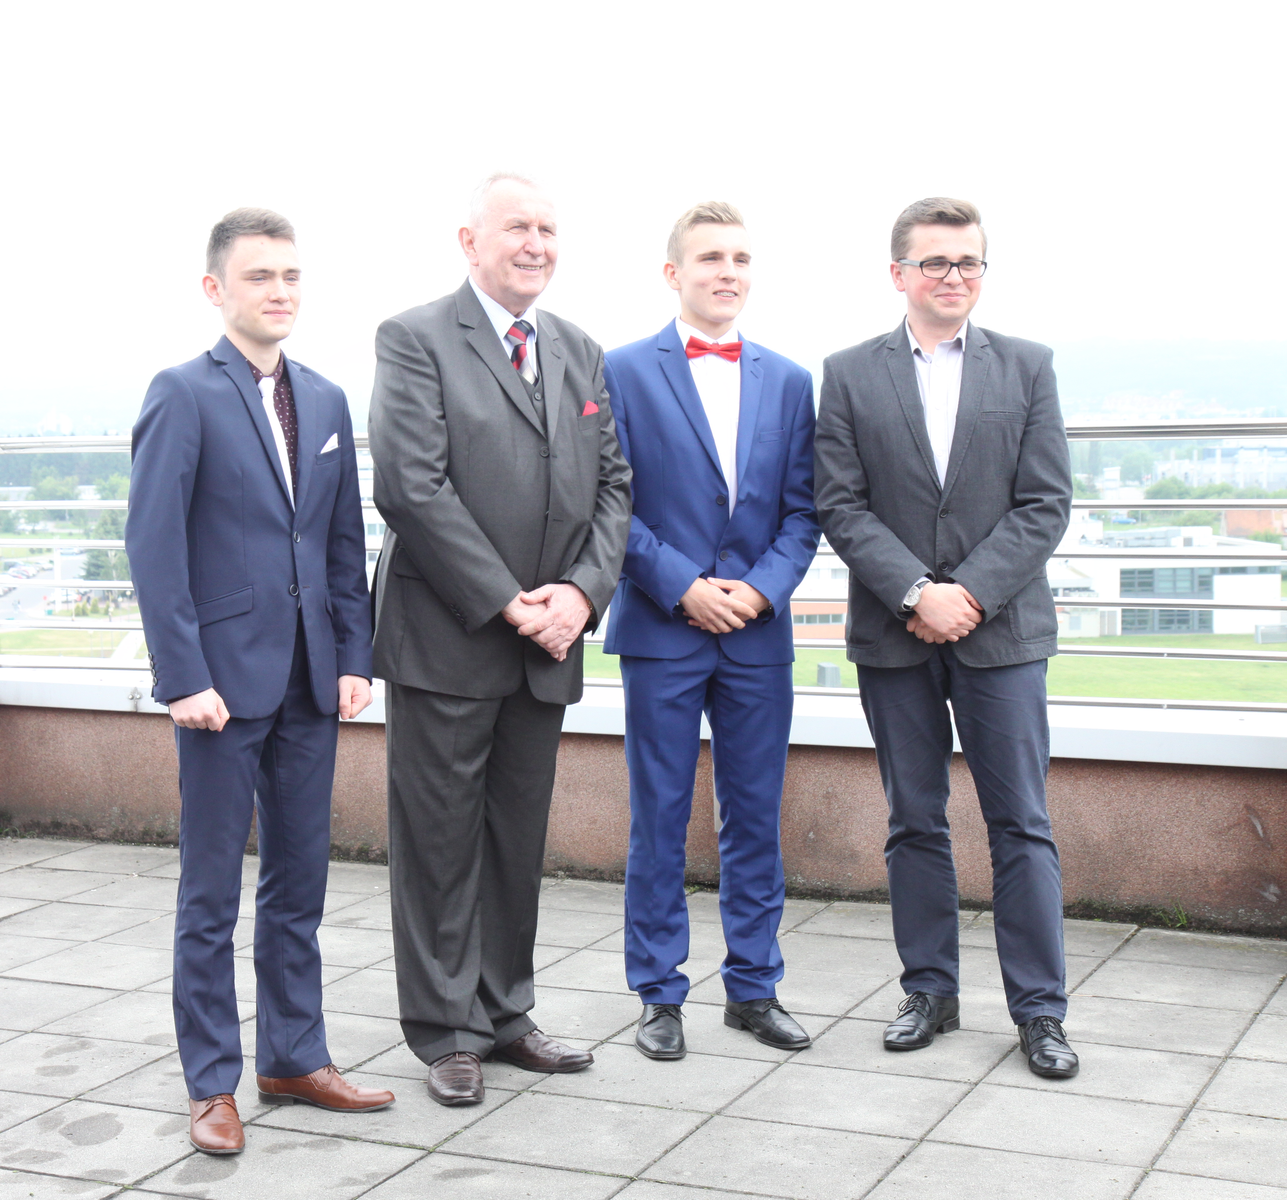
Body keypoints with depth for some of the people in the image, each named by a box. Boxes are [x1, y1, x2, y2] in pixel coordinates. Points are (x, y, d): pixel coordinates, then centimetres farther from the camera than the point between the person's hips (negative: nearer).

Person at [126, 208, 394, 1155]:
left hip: (310, 683, 6)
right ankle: (213, 1084, 14)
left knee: (300, 883, 13)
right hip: (226, 677, -5)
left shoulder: (327, 401, 11)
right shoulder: (184, 395, -6)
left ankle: (295, 1059, 24)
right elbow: (154, 545, -11)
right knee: (212, 893, 4)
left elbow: (347, 544, 13)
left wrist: (354, 657, 4)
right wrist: (185, 678, -16)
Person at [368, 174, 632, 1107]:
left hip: (546, 641, 6)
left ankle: (505, 1013, 25)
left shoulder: (581, 353, 14)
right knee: (442, 844, 2)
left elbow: (612, 485, 11)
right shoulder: (416, 339, -5)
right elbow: (412, 488, -15)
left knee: (520, 841, 13)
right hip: (447, 638, -6)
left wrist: (582, 591, -6)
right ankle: (448, 1031, 14)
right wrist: (507, 604, -16)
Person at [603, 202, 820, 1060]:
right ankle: (660, 995, 15)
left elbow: (803, 509, 8)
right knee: (659, 819, 4)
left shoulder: (788, 381, 10)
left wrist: (762, 587, -8)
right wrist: (682, 587, -13)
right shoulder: (625, 371, 0)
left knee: (757, 816, 9)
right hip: (661, 632, -3)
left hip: (759, 633, 3)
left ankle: (754, 985, 21)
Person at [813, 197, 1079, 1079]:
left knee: (1021, 823, 2)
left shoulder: (1027, 367, 5)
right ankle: (931, 991, 22)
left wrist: (971, 593, -12)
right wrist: (916, 593, -14)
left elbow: (1047, 503, -1)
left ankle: (1040, 1009, 10)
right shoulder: (850, 375, 5)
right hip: (894, 637, 1)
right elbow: (842, 506, -2)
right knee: (915, 823, 9)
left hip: (1001, 629, 0)